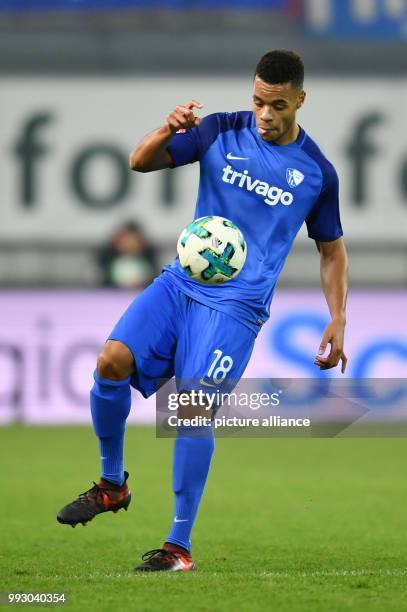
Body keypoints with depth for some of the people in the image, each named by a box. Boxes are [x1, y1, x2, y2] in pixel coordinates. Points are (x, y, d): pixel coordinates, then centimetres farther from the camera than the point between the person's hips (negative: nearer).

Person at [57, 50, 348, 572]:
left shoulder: (316, 173, 1)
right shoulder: (222, 132, 3)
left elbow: (332, 251, 13)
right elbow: (140, 162, 1)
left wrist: (337, 322, 3)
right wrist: (167, 131, -21)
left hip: (237, 305, -3)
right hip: (182, 280, 3)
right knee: (112, 360, -19)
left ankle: (179, 546, -12)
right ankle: (112, 485, 4)